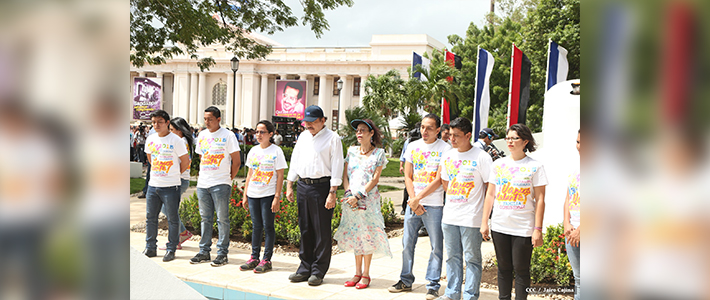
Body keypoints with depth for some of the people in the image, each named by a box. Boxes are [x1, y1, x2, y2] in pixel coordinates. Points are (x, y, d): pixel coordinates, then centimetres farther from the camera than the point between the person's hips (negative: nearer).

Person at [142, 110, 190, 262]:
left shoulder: (175, 140, -10)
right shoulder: (150, 139, 8)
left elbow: (185, 162, -3)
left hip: (170, 186, -6)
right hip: (153, 185, 6)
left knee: (172, 219, 2)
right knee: (150, 217, 11)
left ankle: (171, 249, 12)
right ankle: (150, 248, 22)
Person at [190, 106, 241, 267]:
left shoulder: (228, 136, -5)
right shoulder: (202, 135, 13)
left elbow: (236, 161, -3)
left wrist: (229, 179, -3)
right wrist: (202, 176, 15)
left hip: (220, 184, -6)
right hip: (202, 184, 6)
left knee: (222, 219, -1)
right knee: (205, 218, 11)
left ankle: (222, 253, 4)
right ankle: (204, 251, 19)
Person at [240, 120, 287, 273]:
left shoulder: (276, 151, -4)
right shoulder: (253, 151, 12)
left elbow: (280, 176, -6)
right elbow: (250, 174, 17)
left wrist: (277, 198, -11)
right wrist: (245, 195, 13)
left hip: (268, 195, -5)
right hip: (253, 194, 5)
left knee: (268, 226, -1)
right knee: (256, 226, 10)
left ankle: (266, 260, 6)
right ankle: (254, 258, 17)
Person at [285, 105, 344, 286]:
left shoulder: (332, 138, -3)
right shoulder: (303, 137, 16)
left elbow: (337, 167, -8)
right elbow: (295, 161, 20)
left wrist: (332, 193, -14)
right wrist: (289, 186, 14)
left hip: (322, 186, -6)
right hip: (303, 185, 6)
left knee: (322, 232, -1)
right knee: (305, 229, 10)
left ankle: (318, 272, 8)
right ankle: (305, 269, 19)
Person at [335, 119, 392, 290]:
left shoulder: (378, 153, 0)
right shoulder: (352, 151, 11)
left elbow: (375, 179, -6)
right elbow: (345, 176, 8)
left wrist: (359, 196, -14)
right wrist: (349, 194, -8)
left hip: (368, 200, -3)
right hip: (351, 200, 4)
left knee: (367, 235, -1)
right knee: (355, 235, 7)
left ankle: (366, 274, 9)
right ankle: (357, 273, 16)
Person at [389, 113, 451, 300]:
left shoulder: (445, 149, -5)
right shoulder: (412, 147, 9)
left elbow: (439, 180, -10)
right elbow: (408, 177, 8)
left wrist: (418, 198, -13)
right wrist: (414, 202, -4)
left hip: (434, 205, -4)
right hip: (413, 204, 4)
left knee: (436, 247, 1)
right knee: (407, 244, 9)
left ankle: (433, 285, 11)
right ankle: (406, 280, 23)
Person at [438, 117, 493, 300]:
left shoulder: (481, 157, -9)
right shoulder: (447, 156, 9)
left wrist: (483, 209, -5)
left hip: (471, 218, -6)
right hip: (449, 216, 6)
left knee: (472, 258, 4)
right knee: (452, 256, 14)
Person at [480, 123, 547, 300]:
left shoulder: (535, 167, -2)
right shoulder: (499, 164, 8)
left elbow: (540, 200, -4)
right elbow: (490, 194, 11)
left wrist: (538, 229, -9)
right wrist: (484, 222, 7)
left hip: (523, 228, -3)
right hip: (499, 226, 4)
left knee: (521, 269, 2)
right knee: (503, 267, 12)